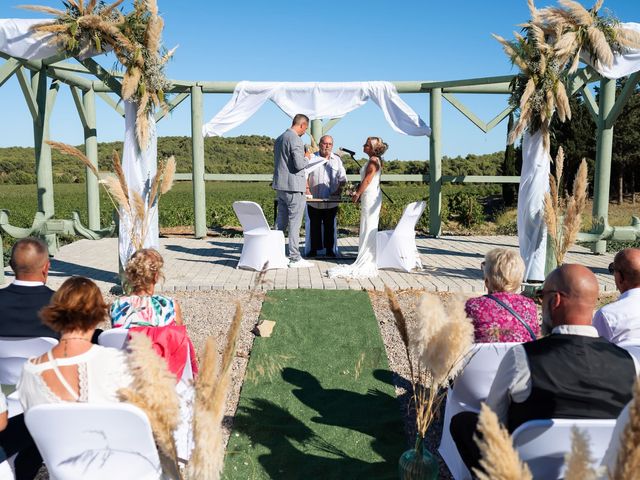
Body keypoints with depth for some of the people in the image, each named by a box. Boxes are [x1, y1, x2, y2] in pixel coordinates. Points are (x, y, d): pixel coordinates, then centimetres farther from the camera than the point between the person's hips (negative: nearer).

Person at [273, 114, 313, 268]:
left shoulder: (279, 138, 15)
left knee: (281, 222, 14)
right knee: (294, 224, -4)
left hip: (280, 186, 9)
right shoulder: (295, 139, -14)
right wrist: (307, 157, 0)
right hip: (294, 187, -9)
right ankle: (295, 258, 0)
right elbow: (299, 164, -22)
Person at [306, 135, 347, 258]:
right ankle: (314, 249, 16)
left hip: (331, 201, 2)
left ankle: (330, 249, 17)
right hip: (314, 201, -1)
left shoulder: (337, 160, 9)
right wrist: (307, 189, -13)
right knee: (315, 226, 6)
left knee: (330, 226, 8)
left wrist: (338, 191, -6)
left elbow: (342, 178, 9)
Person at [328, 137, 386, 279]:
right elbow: (364, 179, 17)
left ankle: (365, 263, -3)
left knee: (368, 228, -7)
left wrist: (357, 194, -14)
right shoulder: (374, 160, 16)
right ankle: (369, 260, 22)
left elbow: (367, 179, -19)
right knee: (370, 228, 14)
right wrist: (357, 191, 10)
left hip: (371, 196, -10)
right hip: (370, 196, 10)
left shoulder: (373, 160, -14)